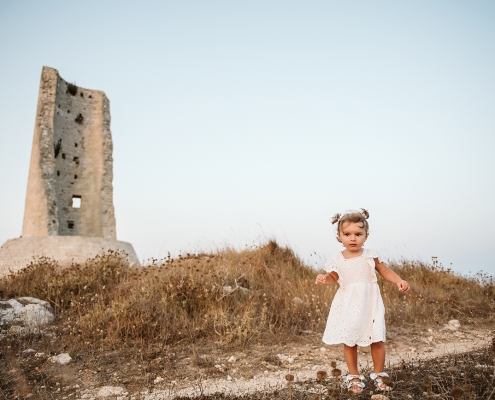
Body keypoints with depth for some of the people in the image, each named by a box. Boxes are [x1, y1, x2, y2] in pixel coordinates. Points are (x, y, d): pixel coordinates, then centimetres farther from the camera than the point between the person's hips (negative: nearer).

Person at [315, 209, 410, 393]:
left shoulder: (370, 256, -6)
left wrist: (399, 281, -6)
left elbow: (384, 270, 6)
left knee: (377, 340, 5)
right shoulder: (337, 260, -6)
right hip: (348, 306, 0)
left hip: (369, 304, 0)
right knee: (349, 342, 7)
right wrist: (324, 279, -15)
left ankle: (379, 374, 26)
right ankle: (354, 376, 24)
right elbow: (334, 277, 7)